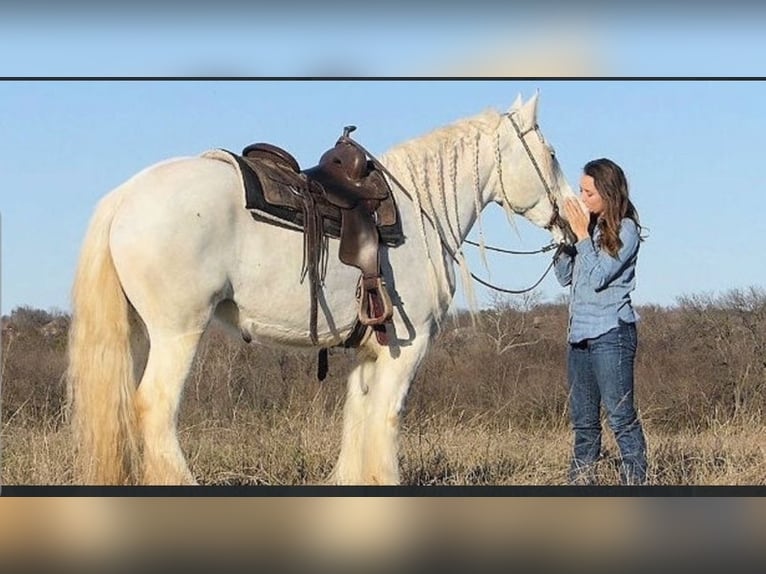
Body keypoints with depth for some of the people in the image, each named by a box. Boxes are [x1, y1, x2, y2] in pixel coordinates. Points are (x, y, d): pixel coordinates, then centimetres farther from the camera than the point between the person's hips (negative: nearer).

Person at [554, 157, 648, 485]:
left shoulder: (625, 230, -6)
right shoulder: (591, 228, 14)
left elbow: (598, 277, -15)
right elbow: (566, 277, 15)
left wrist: (582, 235, -11)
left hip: (610, 333, -8)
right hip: (579, 334, 8)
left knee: (621, 417, -9)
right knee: (583, 421, 10)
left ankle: (634, 483, -9)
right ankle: (581, 483, 13)